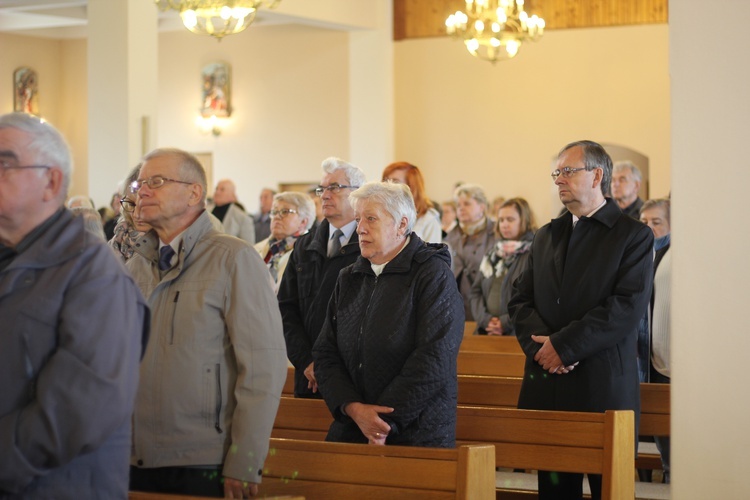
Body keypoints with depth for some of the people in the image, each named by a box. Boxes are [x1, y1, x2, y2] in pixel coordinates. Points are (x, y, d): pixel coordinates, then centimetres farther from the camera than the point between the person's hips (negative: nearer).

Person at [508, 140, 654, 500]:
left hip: (603, 388, -5)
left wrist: (564, 345, -16)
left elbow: (628, 306, -12)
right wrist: (541, 344, -10)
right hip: (545, 386, 5)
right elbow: (520, 299, 11)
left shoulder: (634, 235, -1)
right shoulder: (546, 236, 17)